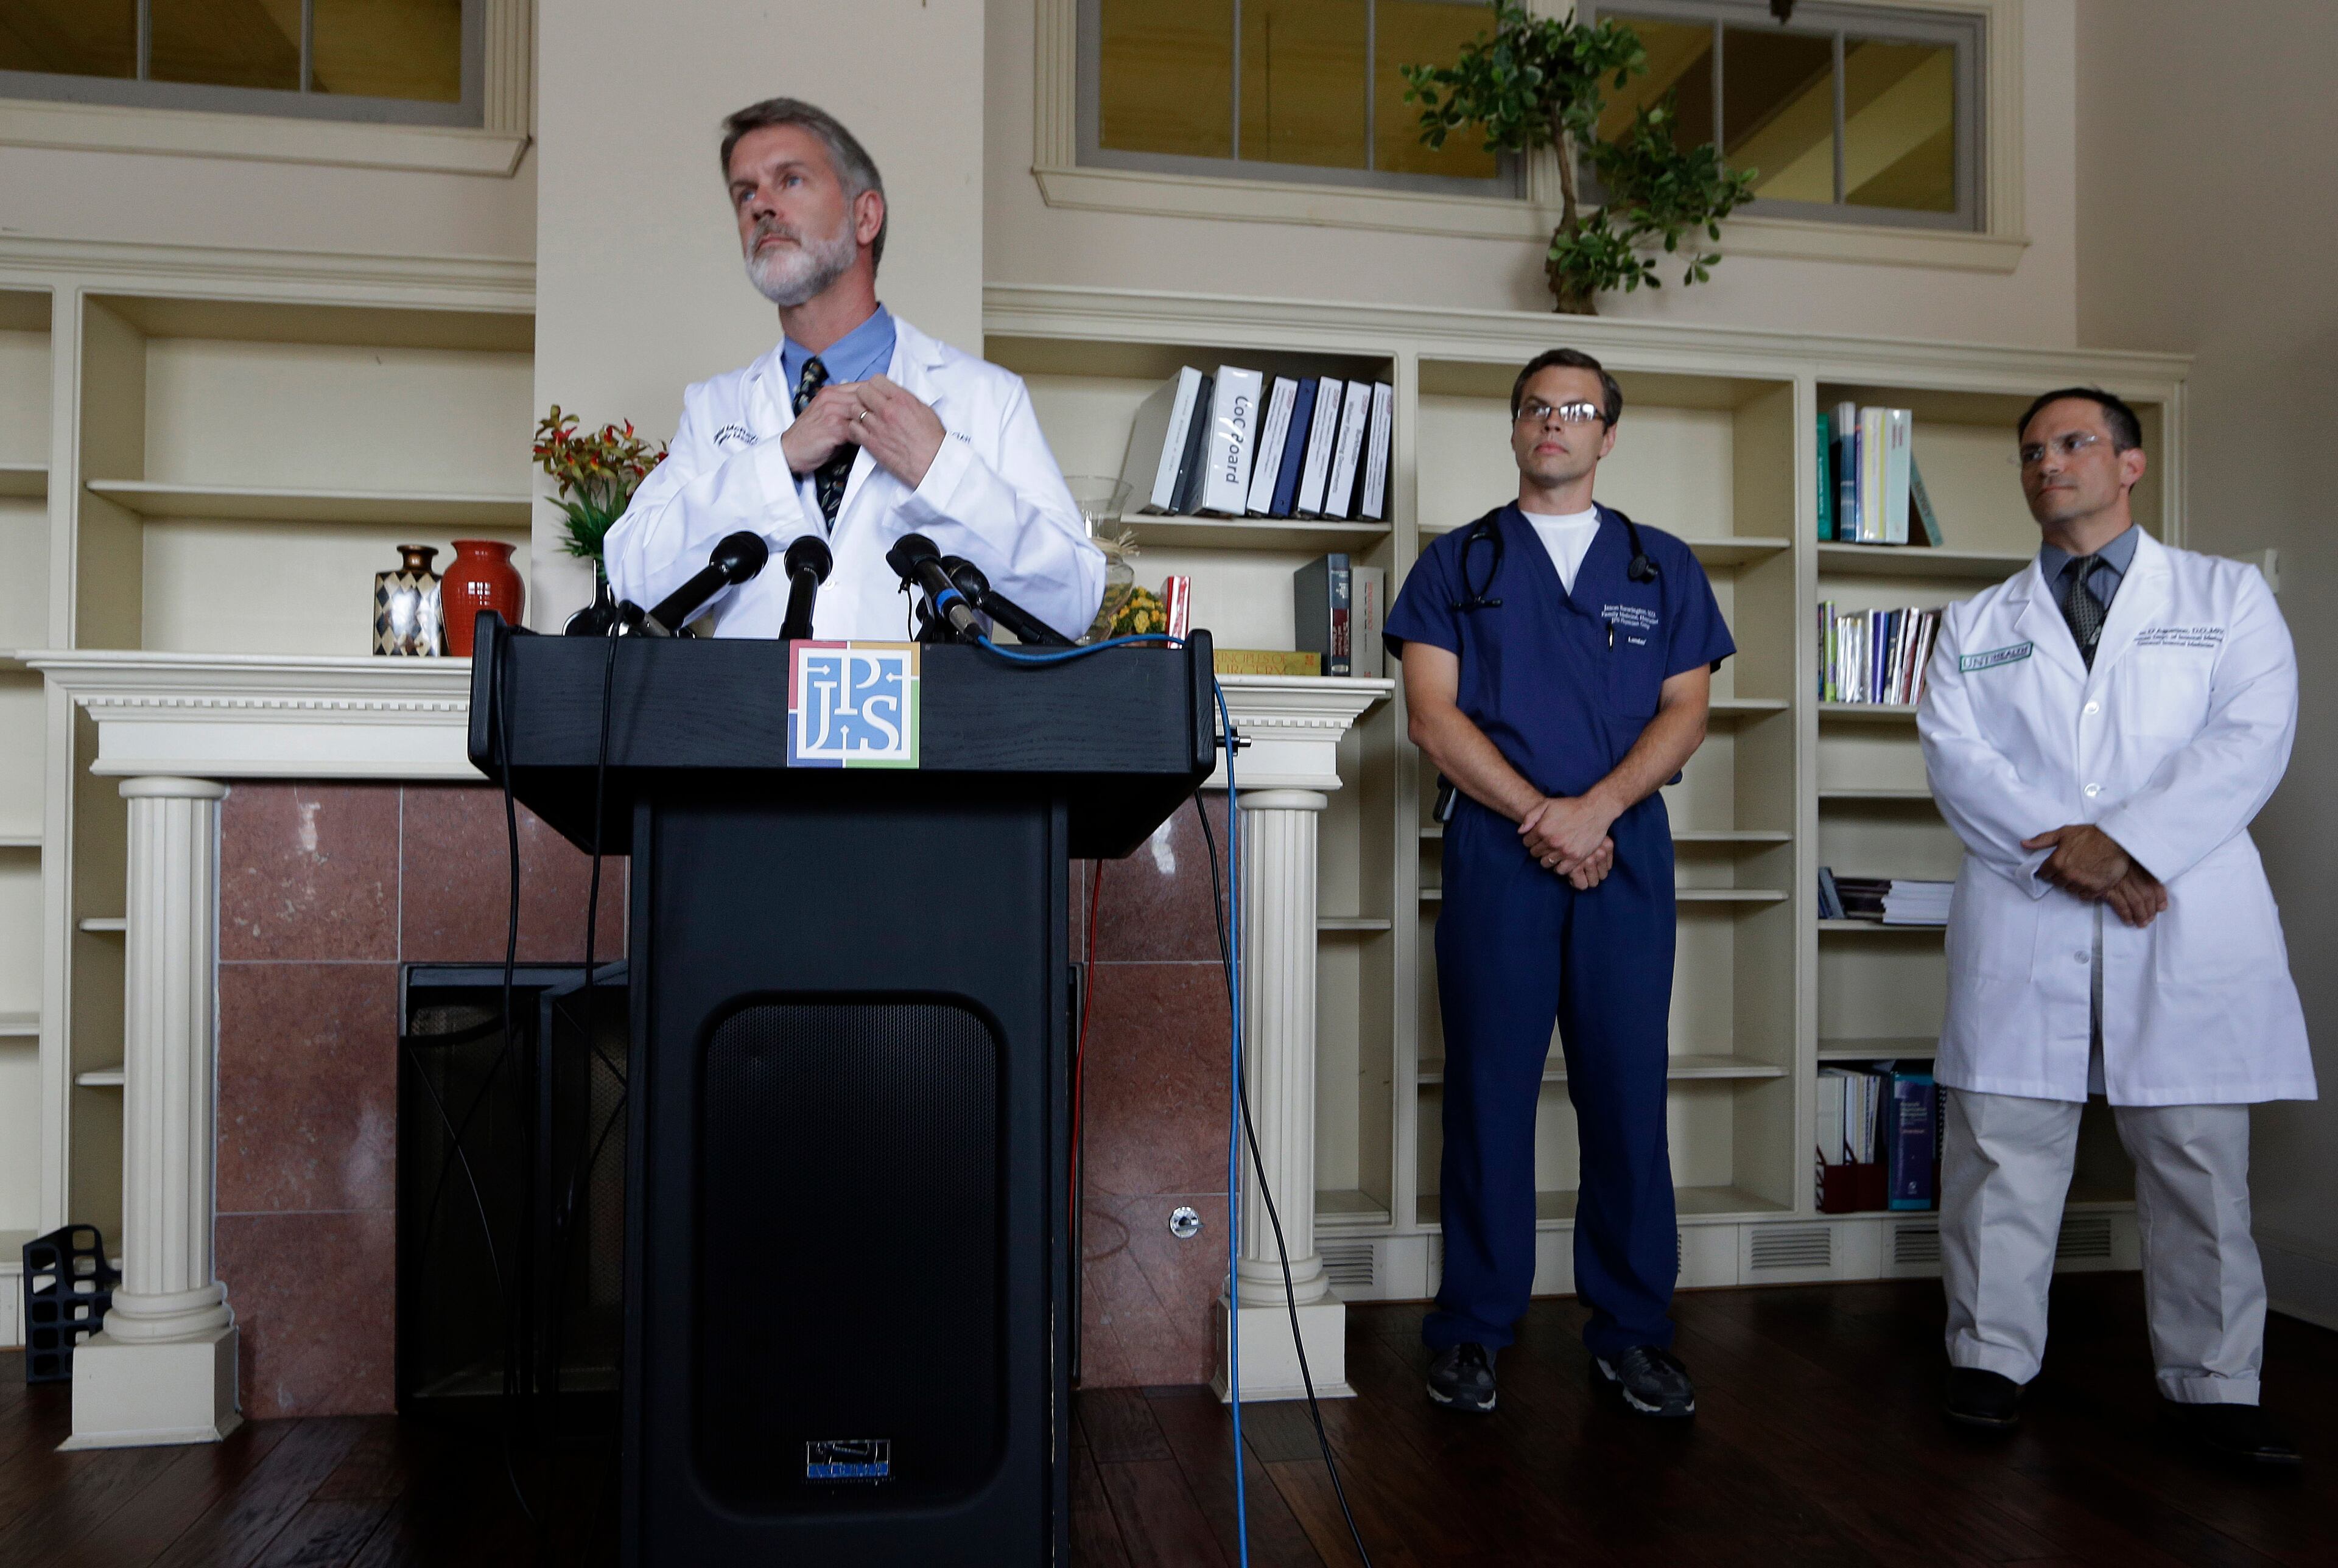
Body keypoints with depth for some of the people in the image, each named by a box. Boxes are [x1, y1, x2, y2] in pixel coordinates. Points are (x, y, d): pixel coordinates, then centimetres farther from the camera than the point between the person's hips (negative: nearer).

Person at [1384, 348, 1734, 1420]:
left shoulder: (1663, 567, 15)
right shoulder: (1457, 562, 11)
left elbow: (1686, 709, 6)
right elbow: (1433, 713, 0)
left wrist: (1594, 808, -10)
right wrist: (1538, 815, -10)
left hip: (1626, 850, 1)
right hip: (1495, 848, -1)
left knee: (1627, 1089, 2)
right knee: (1488, 1090, 1)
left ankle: (1630, 1331, 14)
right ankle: (1473, 1331, 11)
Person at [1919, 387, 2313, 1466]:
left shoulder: (2226, 596, 11)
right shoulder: (1977, 624, 15)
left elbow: (2251, 738, -3)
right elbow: (1954, 754, 2)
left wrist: (2128, 844, -15)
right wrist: (2056, 846, -14)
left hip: (2187, 916, -1)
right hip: (2024, 919, 1)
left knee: (2199, 1159, 3)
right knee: (2003, 1148, 3)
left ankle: (2213, 1386, 16)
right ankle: (1992, 1357, 16)